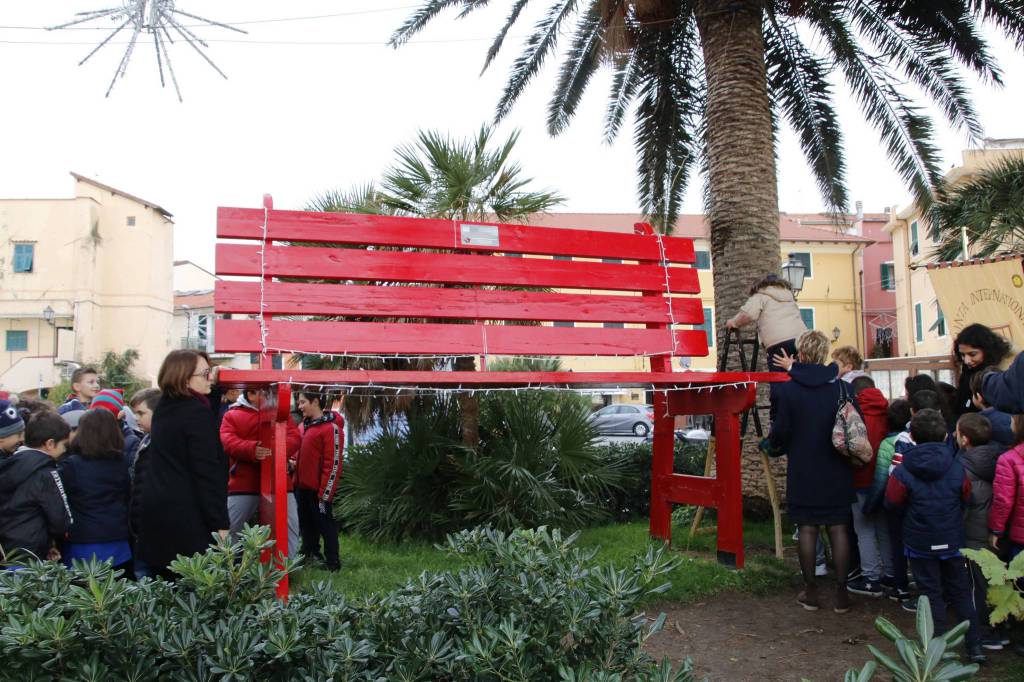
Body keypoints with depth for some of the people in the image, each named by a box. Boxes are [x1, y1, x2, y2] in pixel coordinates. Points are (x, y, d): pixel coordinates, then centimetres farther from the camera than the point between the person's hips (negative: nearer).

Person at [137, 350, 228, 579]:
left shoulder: (164, 407, 10)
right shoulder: (196, 412, -15)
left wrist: (213, 387, 21)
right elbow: (208, 473, -17)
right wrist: (221, 525, -14)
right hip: (187, 519, -9)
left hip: (155, 512, 9)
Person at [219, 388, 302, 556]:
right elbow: (228, 441, -11)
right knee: (227, 531, 4)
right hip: (243, 485, -1)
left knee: (291, 528, 1)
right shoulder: (231, 415, 7)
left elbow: (294, 437, -1)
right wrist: (251, 449, -30)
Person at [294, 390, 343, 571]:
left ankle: (332, 562, 11)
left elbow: (333, 464, -16)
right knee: (306, 523, 16)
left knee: (324, 523, 1)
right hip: (303, 486, 8)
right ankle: (310, 555, 29)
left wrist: (325, 493, -16)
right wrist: (296, 479, 9)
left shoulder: (331, 428, -14)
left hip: (318, 488, -8)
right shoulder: (305, 425, 12)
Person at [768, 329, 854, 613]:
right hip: (837, 472, 1)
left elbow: (781, 431, -9)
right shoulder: (842, 387, -5)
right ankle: (841, 593, 14)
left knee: (807, 529, 8)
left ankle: (810, 592, 15)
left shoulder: (789, 389, -10)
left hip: (803, 472, -1)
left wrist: (773, 442, 13)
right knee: (838, 529, 9)